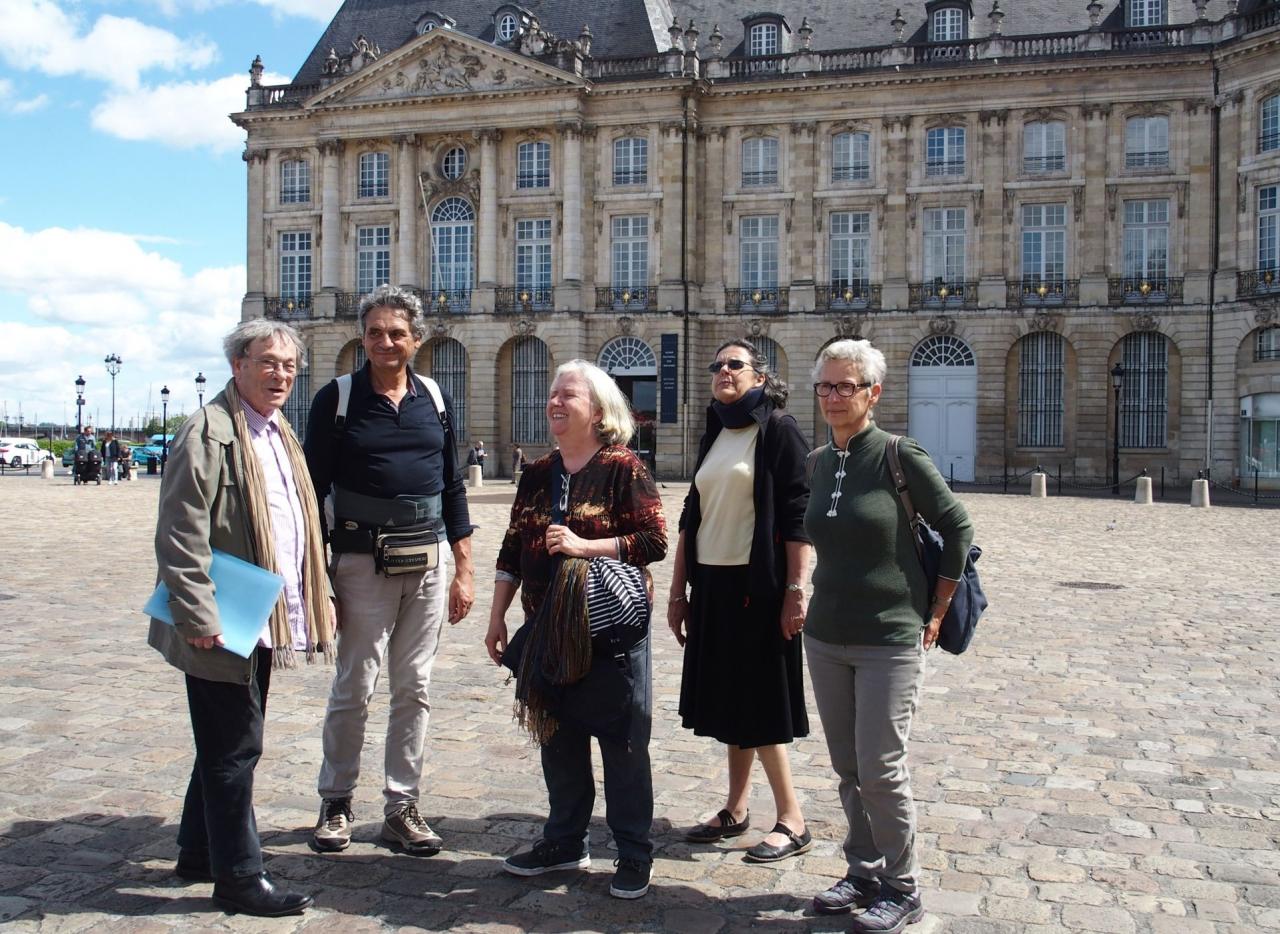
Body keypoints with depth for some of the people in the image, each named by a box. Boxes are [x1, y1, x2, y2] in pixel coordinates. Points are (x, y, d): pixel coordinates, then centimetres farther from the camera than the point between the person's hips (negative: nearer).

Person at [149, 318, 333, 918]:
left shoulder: (280, 433, 14)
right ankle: (238, 877, 13)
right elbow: (180, 535, -20)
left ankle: (198, 855, 34)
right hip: (224, 627, -9)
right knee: (234, 749, 1)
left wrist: (315, 600, 16)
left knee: (231, 745, 19)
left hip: (265, 621, 9)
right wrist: (199, 620, -22)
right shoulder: (209, 433, -15)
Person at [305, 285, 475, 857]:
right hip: (361, 563, -3)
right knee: (353, 689, 2)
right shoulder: (337, 398, -2)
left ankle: (402, 809, 18)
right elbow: (313, 488, -1)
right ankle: (336, 803, 20)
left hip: (427, 564, 3)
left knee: (414, 690, 7)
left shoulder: (434, 400, 9)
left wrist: (464, 570, 9)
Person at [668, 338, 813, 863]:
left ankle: (791, 822, 9)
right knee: (729, 701, 12)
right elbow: (692, 515, 15)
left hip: (757, 585, -7)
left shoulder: (778, 430, -7)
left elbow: (797, 516, -13)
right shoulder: (714, 435, 13)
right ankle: (735, 810, 23)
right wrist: (678, 590, 12)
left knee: (758, 703, -2)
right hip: (712, 585, 7)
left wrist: (795, 590, -19)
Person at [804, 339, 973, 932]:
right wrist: (829, 604, 15)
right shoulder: (819, 462, 6)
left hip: (891, 640, -6)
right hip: (826, 638, 6)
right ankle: (864, 872, 30)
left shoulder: (899, 456, -12)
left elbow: (957, 528, -6)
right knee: (848, 768, 13)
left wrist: (937, 612, -4)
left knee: (880, 769, -2)